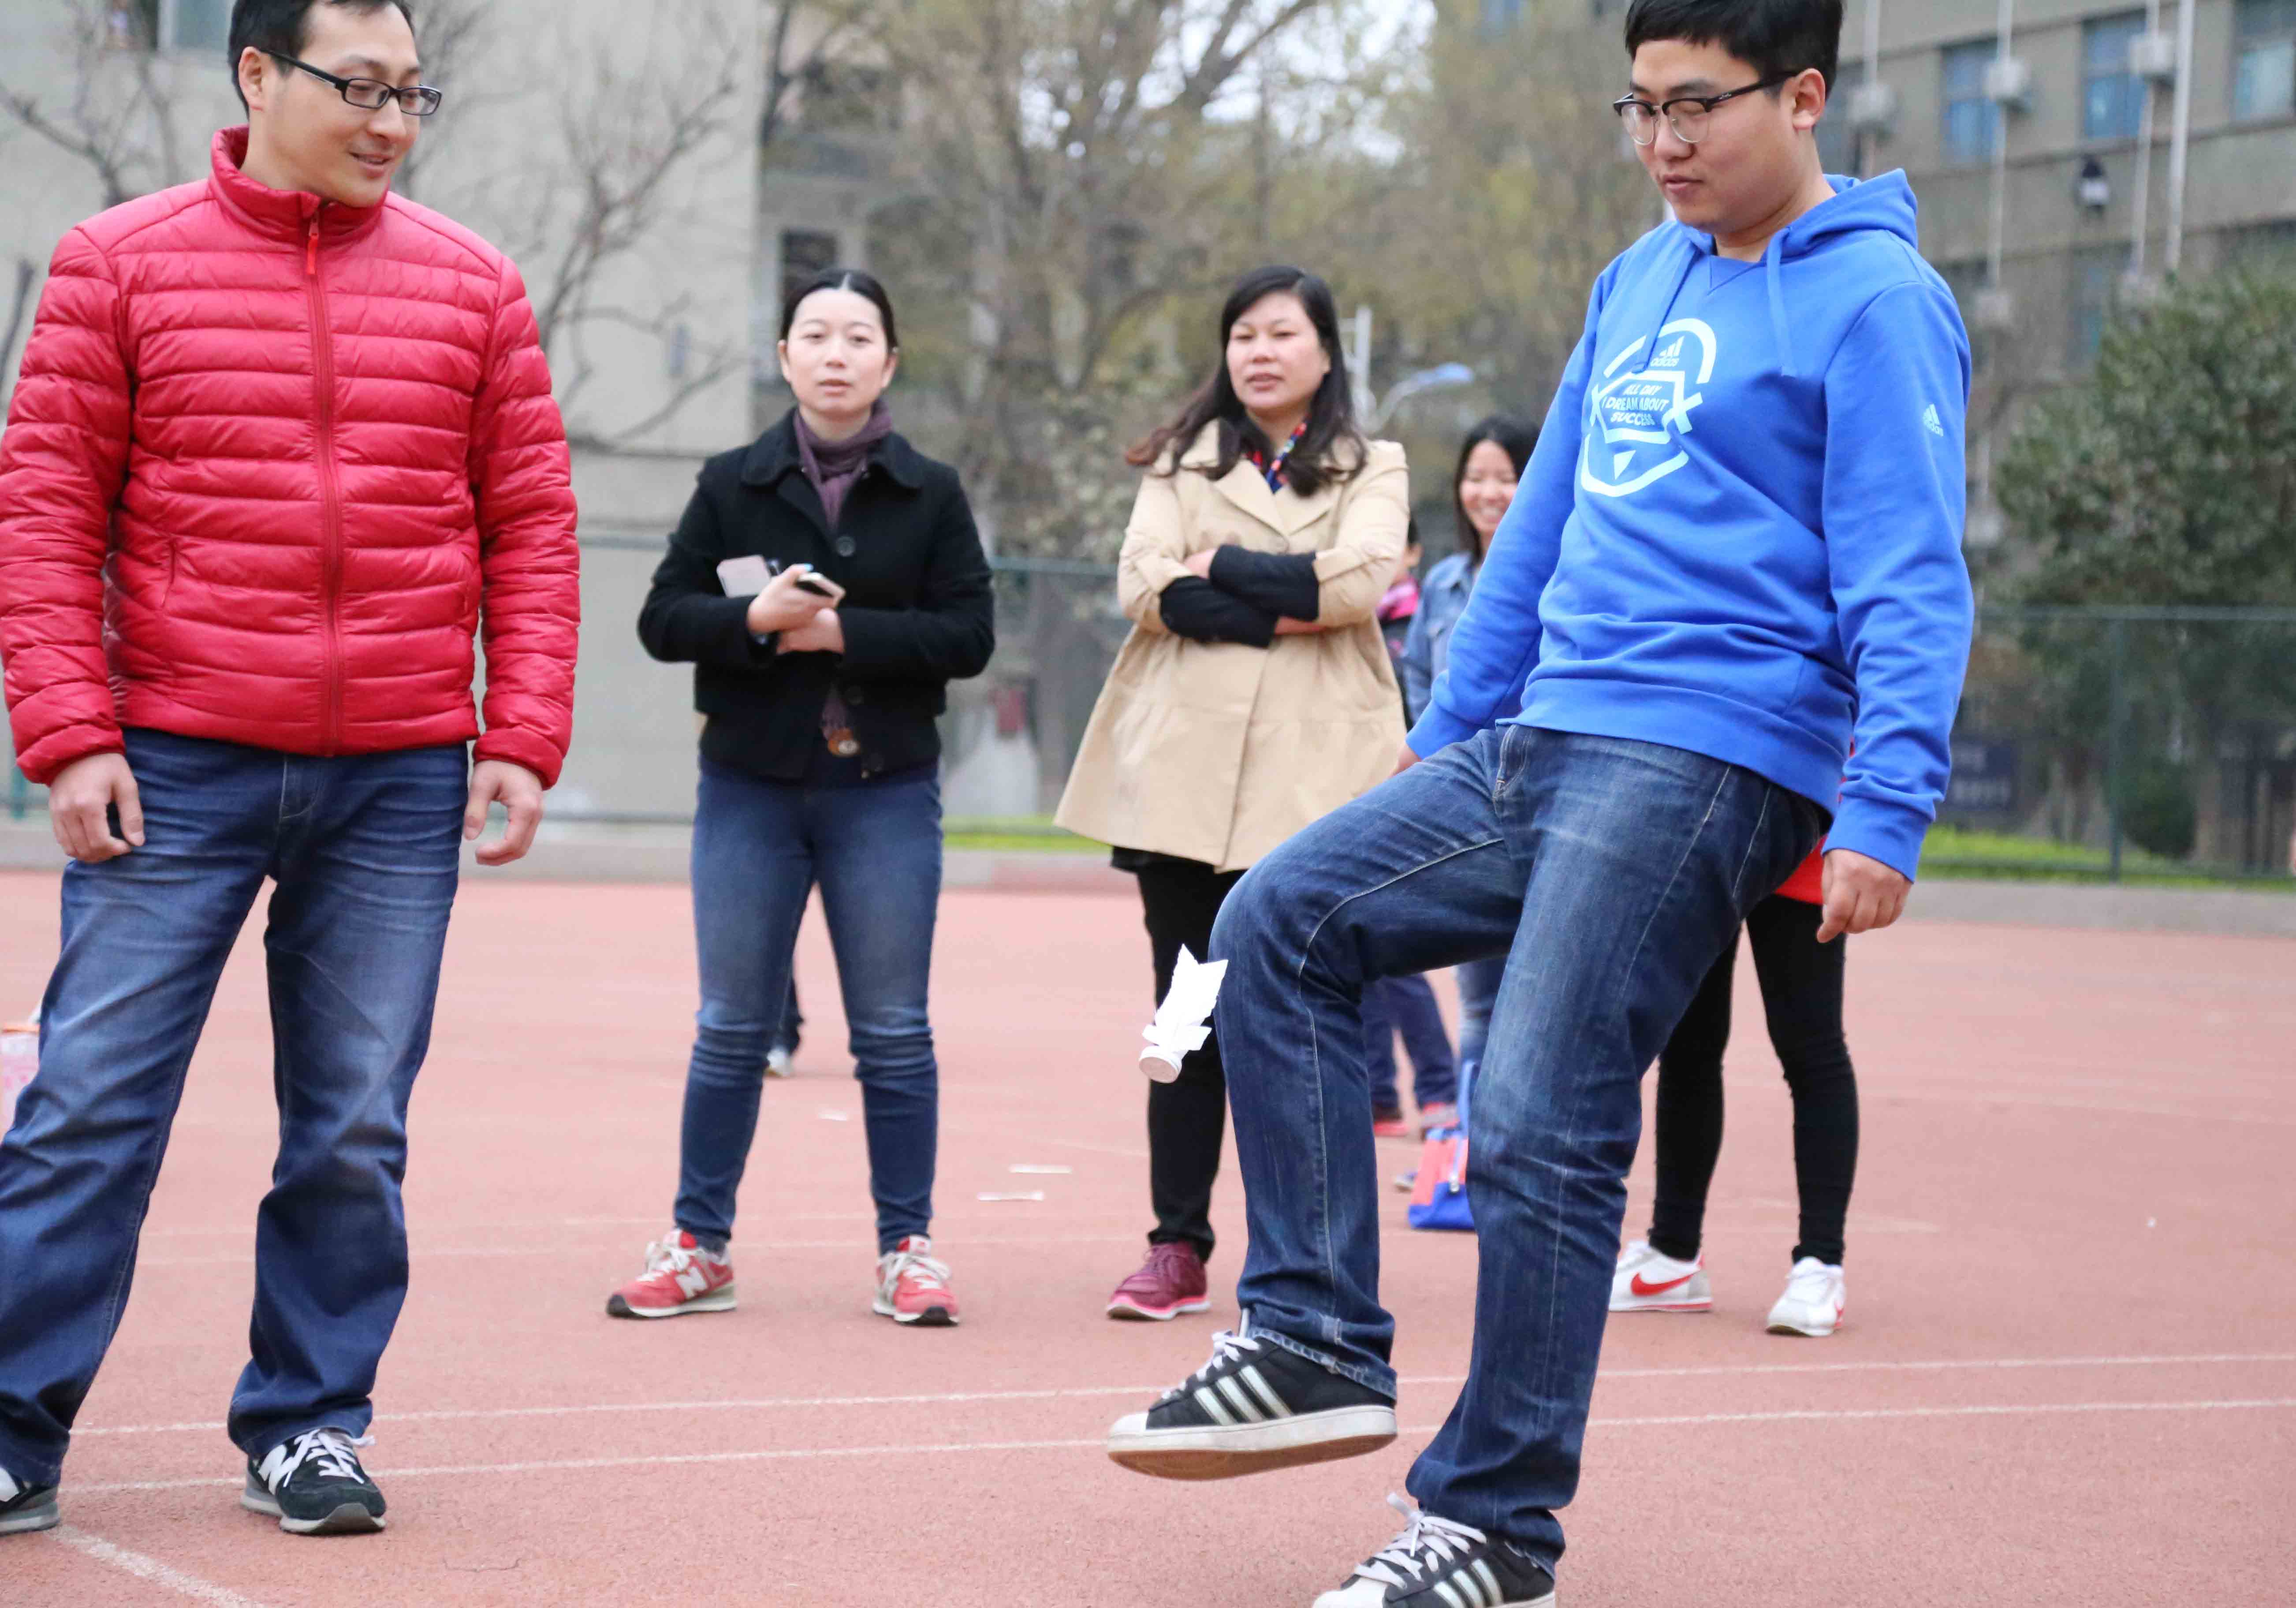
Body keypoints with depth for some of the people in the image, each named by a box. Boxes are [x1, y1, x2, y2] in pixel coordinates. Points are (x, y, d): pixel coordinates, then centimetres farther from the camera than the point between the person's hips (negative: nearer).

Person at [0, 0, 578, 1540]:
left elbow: (531, 525, 9)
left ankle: (310, 1424, 18)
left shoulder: (470, 284, 8)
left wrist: (521, 734, 1)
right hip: (174, 771, -2)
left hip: (400, 781, 2)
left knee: (356, 1126, 5)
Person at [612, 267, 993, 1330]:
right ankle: (698, 1246, 14)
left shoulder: (930, 494, 3)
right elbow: (662, 620, 1)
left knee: (895, 1035, 3)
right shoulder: (732, 484, 5)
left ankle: (907, 1249, 12)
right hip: (749, 789, 1)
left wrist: (840, 632, -14)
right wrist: (756, 620, -17)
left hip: (886, 793, -1)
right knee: (731, 1030, 5)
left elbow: (969, 635, -5)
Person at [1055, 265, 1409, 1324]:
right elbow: (1145, 584, 0)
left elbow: (1359, 579, -8)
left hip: (1313, 774, -1)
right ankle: (1177, 1248, 4)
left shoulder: (1372, 470, 13)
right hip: (1185, 769, 2)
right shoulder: (1182, 461, 18)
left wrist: (1223, 567, -4)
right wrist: (1285, 607, -9)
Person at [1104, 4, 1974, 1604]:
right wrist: (1443, 733, 26)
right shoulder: (1639, 282, 18)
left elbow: (1910, 583, -13)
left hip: (1702, 766, -9)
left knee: (1539, 1131, -12)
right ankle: (1318, 1348, 3)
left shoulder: (1875, 302, -7)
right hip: (1536, 744, 9)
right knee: (1280, 927, 2)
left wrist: (1884, 812, -23)